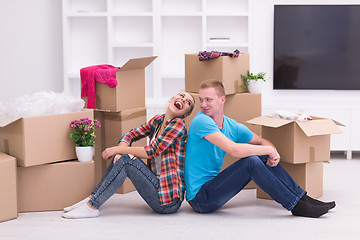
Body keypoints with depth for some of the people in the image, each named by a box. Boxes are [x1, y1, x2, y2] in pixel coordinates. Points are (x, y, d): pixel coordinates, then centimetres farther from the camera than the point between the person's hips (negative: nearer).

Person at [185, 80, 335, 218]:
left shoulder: (232, 126, 7)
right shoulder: (201, 121, -18)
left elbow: (262, 142, 18)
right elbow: (234, 150, -28)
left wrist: (274, 155, -7)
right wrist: (269, 150, -17)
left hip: (213, 186, 8)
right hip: (199, 198, -8)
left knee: (263, 157, 3)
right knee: (251, 161, -23)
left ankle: (303, 199, 4)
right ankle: (296, 206, -15)